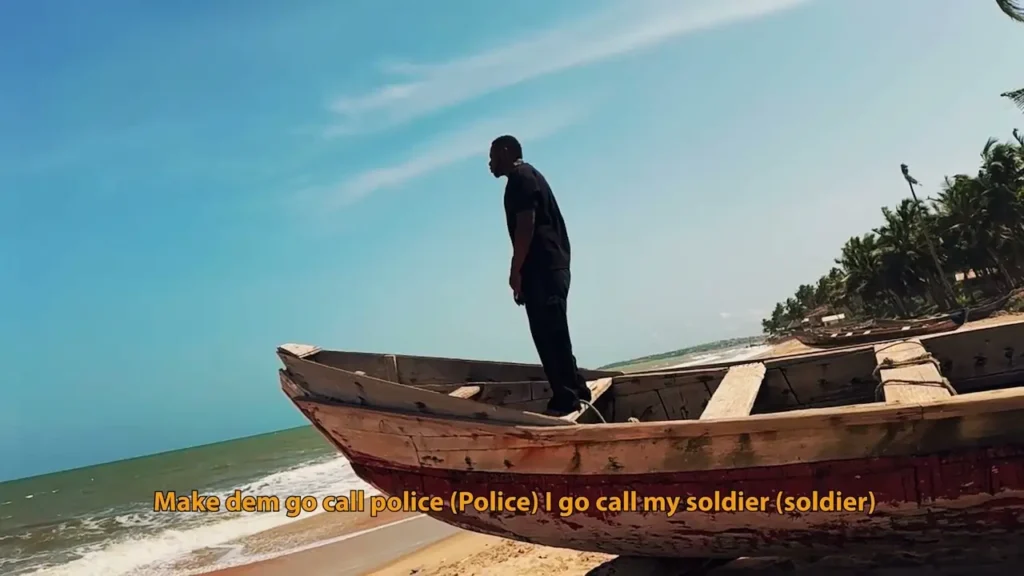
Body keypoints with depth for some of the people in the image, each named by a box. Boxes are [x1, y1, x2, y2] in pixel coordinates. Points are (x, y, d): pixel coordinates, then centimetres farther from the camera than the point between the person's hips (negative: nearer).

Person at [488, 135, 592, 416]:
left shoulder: (519, 177, -6)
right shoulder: (527, 176, 25)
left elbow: (526, 225, -17)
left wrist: (516, 270, -16)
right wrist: (523, 272, 22)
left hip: (541, 267, -10)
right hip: (550, 265, 10)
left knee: (549, 333, -8)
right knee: (551, 332, 13)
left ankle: (565, 397, -5)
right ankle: (574, 388, 20)